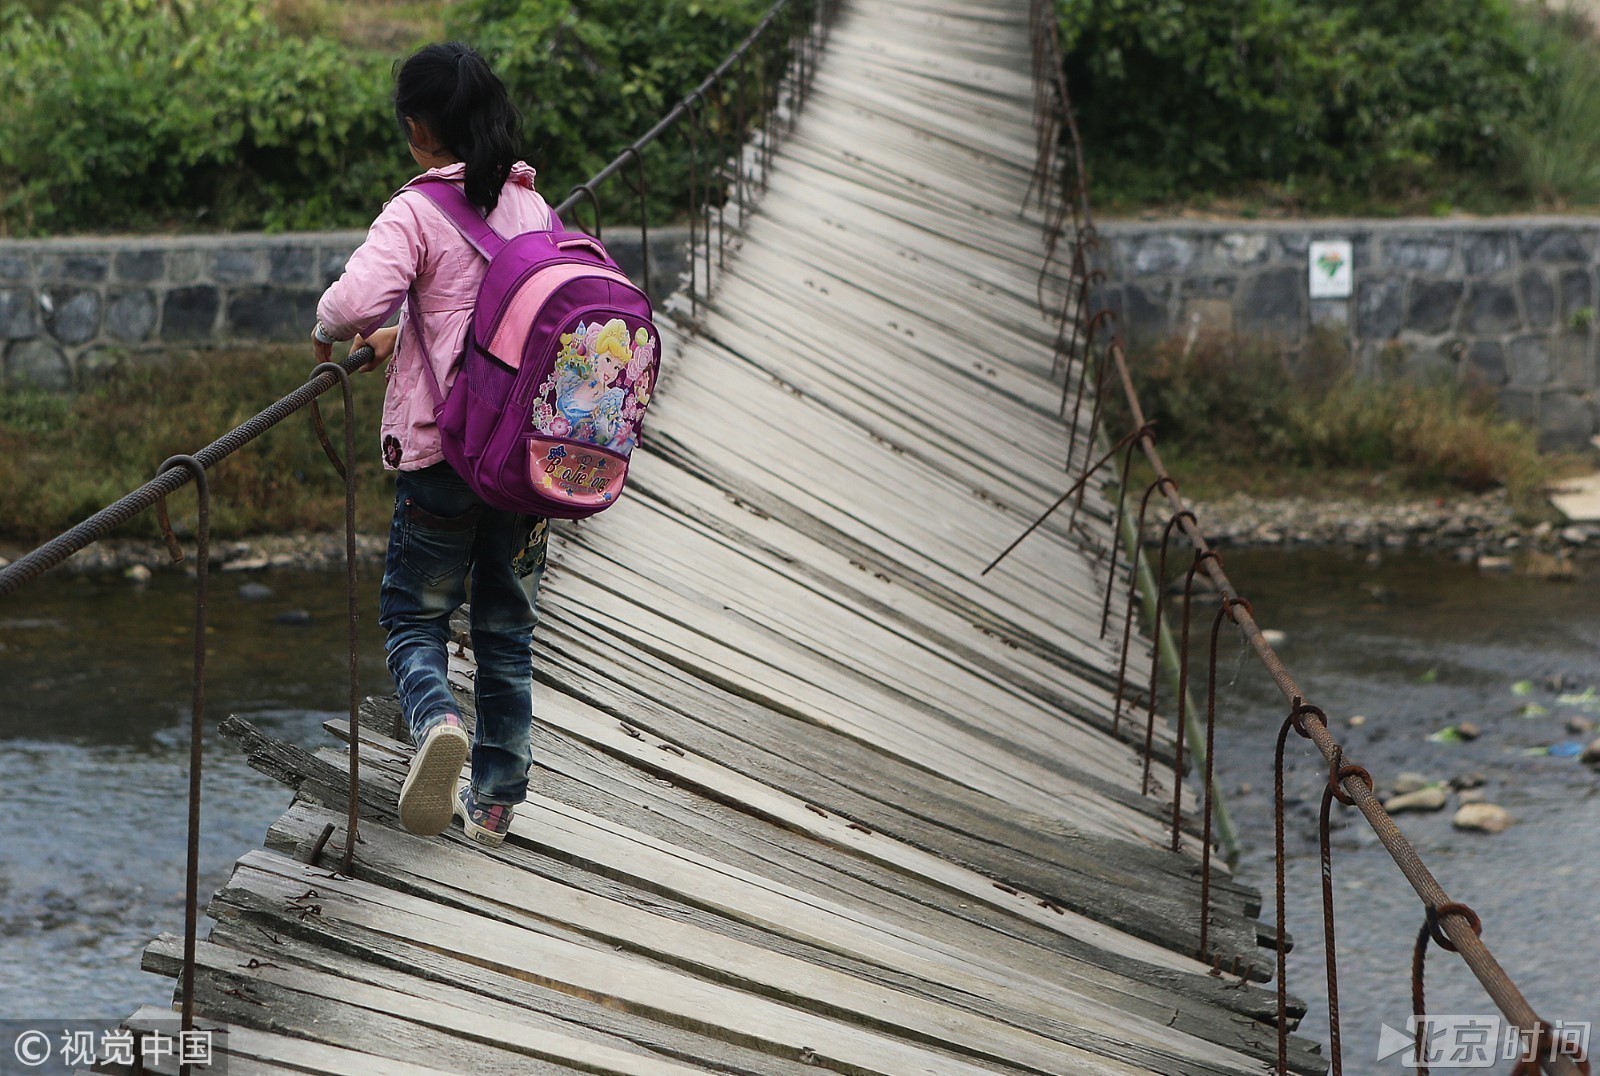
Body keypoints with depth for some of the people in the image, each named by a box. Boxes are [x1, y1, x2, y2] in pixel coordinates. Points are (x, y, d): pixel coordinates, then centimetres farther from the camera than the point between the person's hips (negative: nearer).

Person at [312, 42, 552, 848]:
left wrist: (329, 333, -2)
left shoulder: (418, 214, -11)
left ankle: (436, 721, -22)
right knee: (508, 626, 14)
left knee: (413, 615, 7)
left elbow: (356, 299, -25)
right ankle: (496, 799, 18)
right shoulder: (530, 205, 8)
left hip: (445, 449, -5)